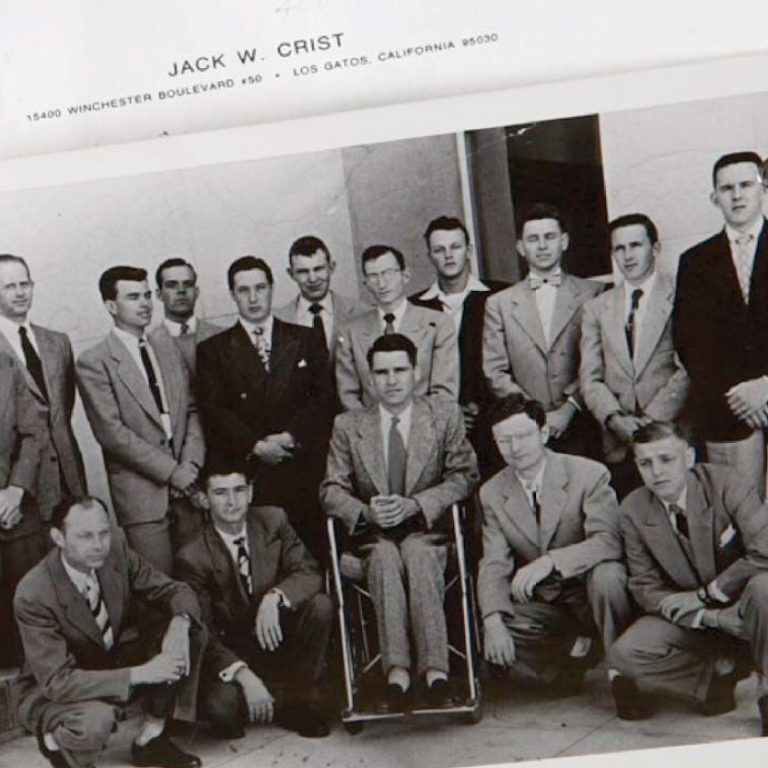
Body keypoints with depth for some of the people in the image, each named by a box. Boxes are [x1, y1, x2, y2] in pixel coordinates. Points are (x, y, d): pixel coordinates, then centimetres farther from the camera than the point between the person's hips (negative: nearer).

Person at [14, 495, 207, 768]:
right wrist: (140, 674, -36)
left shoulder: (116, 551, -14)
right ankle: (54, 738, -1)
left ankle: (150, 739, -1)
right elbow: (58, 681, -30)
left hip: (114, 659, 6)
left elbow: (177, 591, -6)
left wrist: (179, 626, -30)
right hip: (52, 692, -6)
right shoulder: (33, 595, -29)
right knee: (95, 722, -39)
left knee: (192, 631, -13)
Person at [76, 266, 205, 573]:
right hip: (141, 492, -5)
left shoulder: (168, 349, 14)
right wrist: (171, 470, -11)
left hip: (186, 488, 5)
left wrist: (192, 463, -2)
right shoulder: (94, 363, -4)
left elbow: (191, 410, 14)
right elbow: (112, 433, -10)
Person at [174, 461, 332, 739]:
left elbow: (309, 573, -12)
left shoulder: (273, 521, -5)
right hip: (234, 652, -3)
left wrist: (274, 597, -34)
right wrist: (244, 675, -31)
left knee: (320, 605, -26)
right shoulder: (193, 557, -14)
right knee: (220, 707, -32)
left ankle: (302, 702, -7)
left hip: (279, 635, 3)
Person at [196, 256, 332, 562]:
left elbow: (325, 397, 6)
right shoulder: (213, 350, 10)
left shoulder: (305, 340, 14)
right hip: (245, 474, -1)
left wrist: (290, 436, -8)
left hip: (303, 471, 1)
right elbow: (213, 411, 1)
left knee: (314, 554, -5)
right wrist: (255, 446, -12)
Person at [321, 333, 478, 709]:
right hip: (372, 537, 1)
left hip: (427, 530, -1)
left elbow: (463, 476, 2)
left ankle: (435, 668, -42)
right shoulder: (348, 425, 11)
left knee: (416, 551, -35)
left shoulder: (445, 416, 9)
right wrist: (366, 512, -17)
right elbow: (331, 490, 5)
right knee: (385, 556, -33)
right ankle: (396, 670, -42)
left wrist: (415, 505, -14)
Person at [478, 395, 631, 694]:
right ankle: (577, 647, 0)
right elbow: (494, 565, -6)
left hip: (588, 591, -3)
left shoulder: (589, 474, -13)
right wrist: (493, 621, -25)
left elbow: (608, 542, -24)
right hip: (540, 601, 3)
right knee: (486, 638, -22)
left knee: (606, 575, -36)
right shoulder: (492, 493, -1)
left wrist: (550, 561, -40)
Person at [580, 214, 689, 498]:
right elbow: (590, 377, 8)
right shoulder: (596, 307, 14)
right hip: (619, 445, 3)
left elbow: (686, 370, -5)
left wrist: (652, 419, -12)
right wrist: (614, 418, -8)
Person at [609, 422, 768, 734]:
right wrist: (709, 617, -21)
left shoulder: (725, 484, -17)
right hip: (688, 615, 3)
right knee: (624, 654, -21)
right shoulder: (633, 511, -8)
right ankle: (718, 674, -3)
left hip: (742, 603, -2)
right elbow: (645, 586, -6)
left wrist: (705, 594, -23)